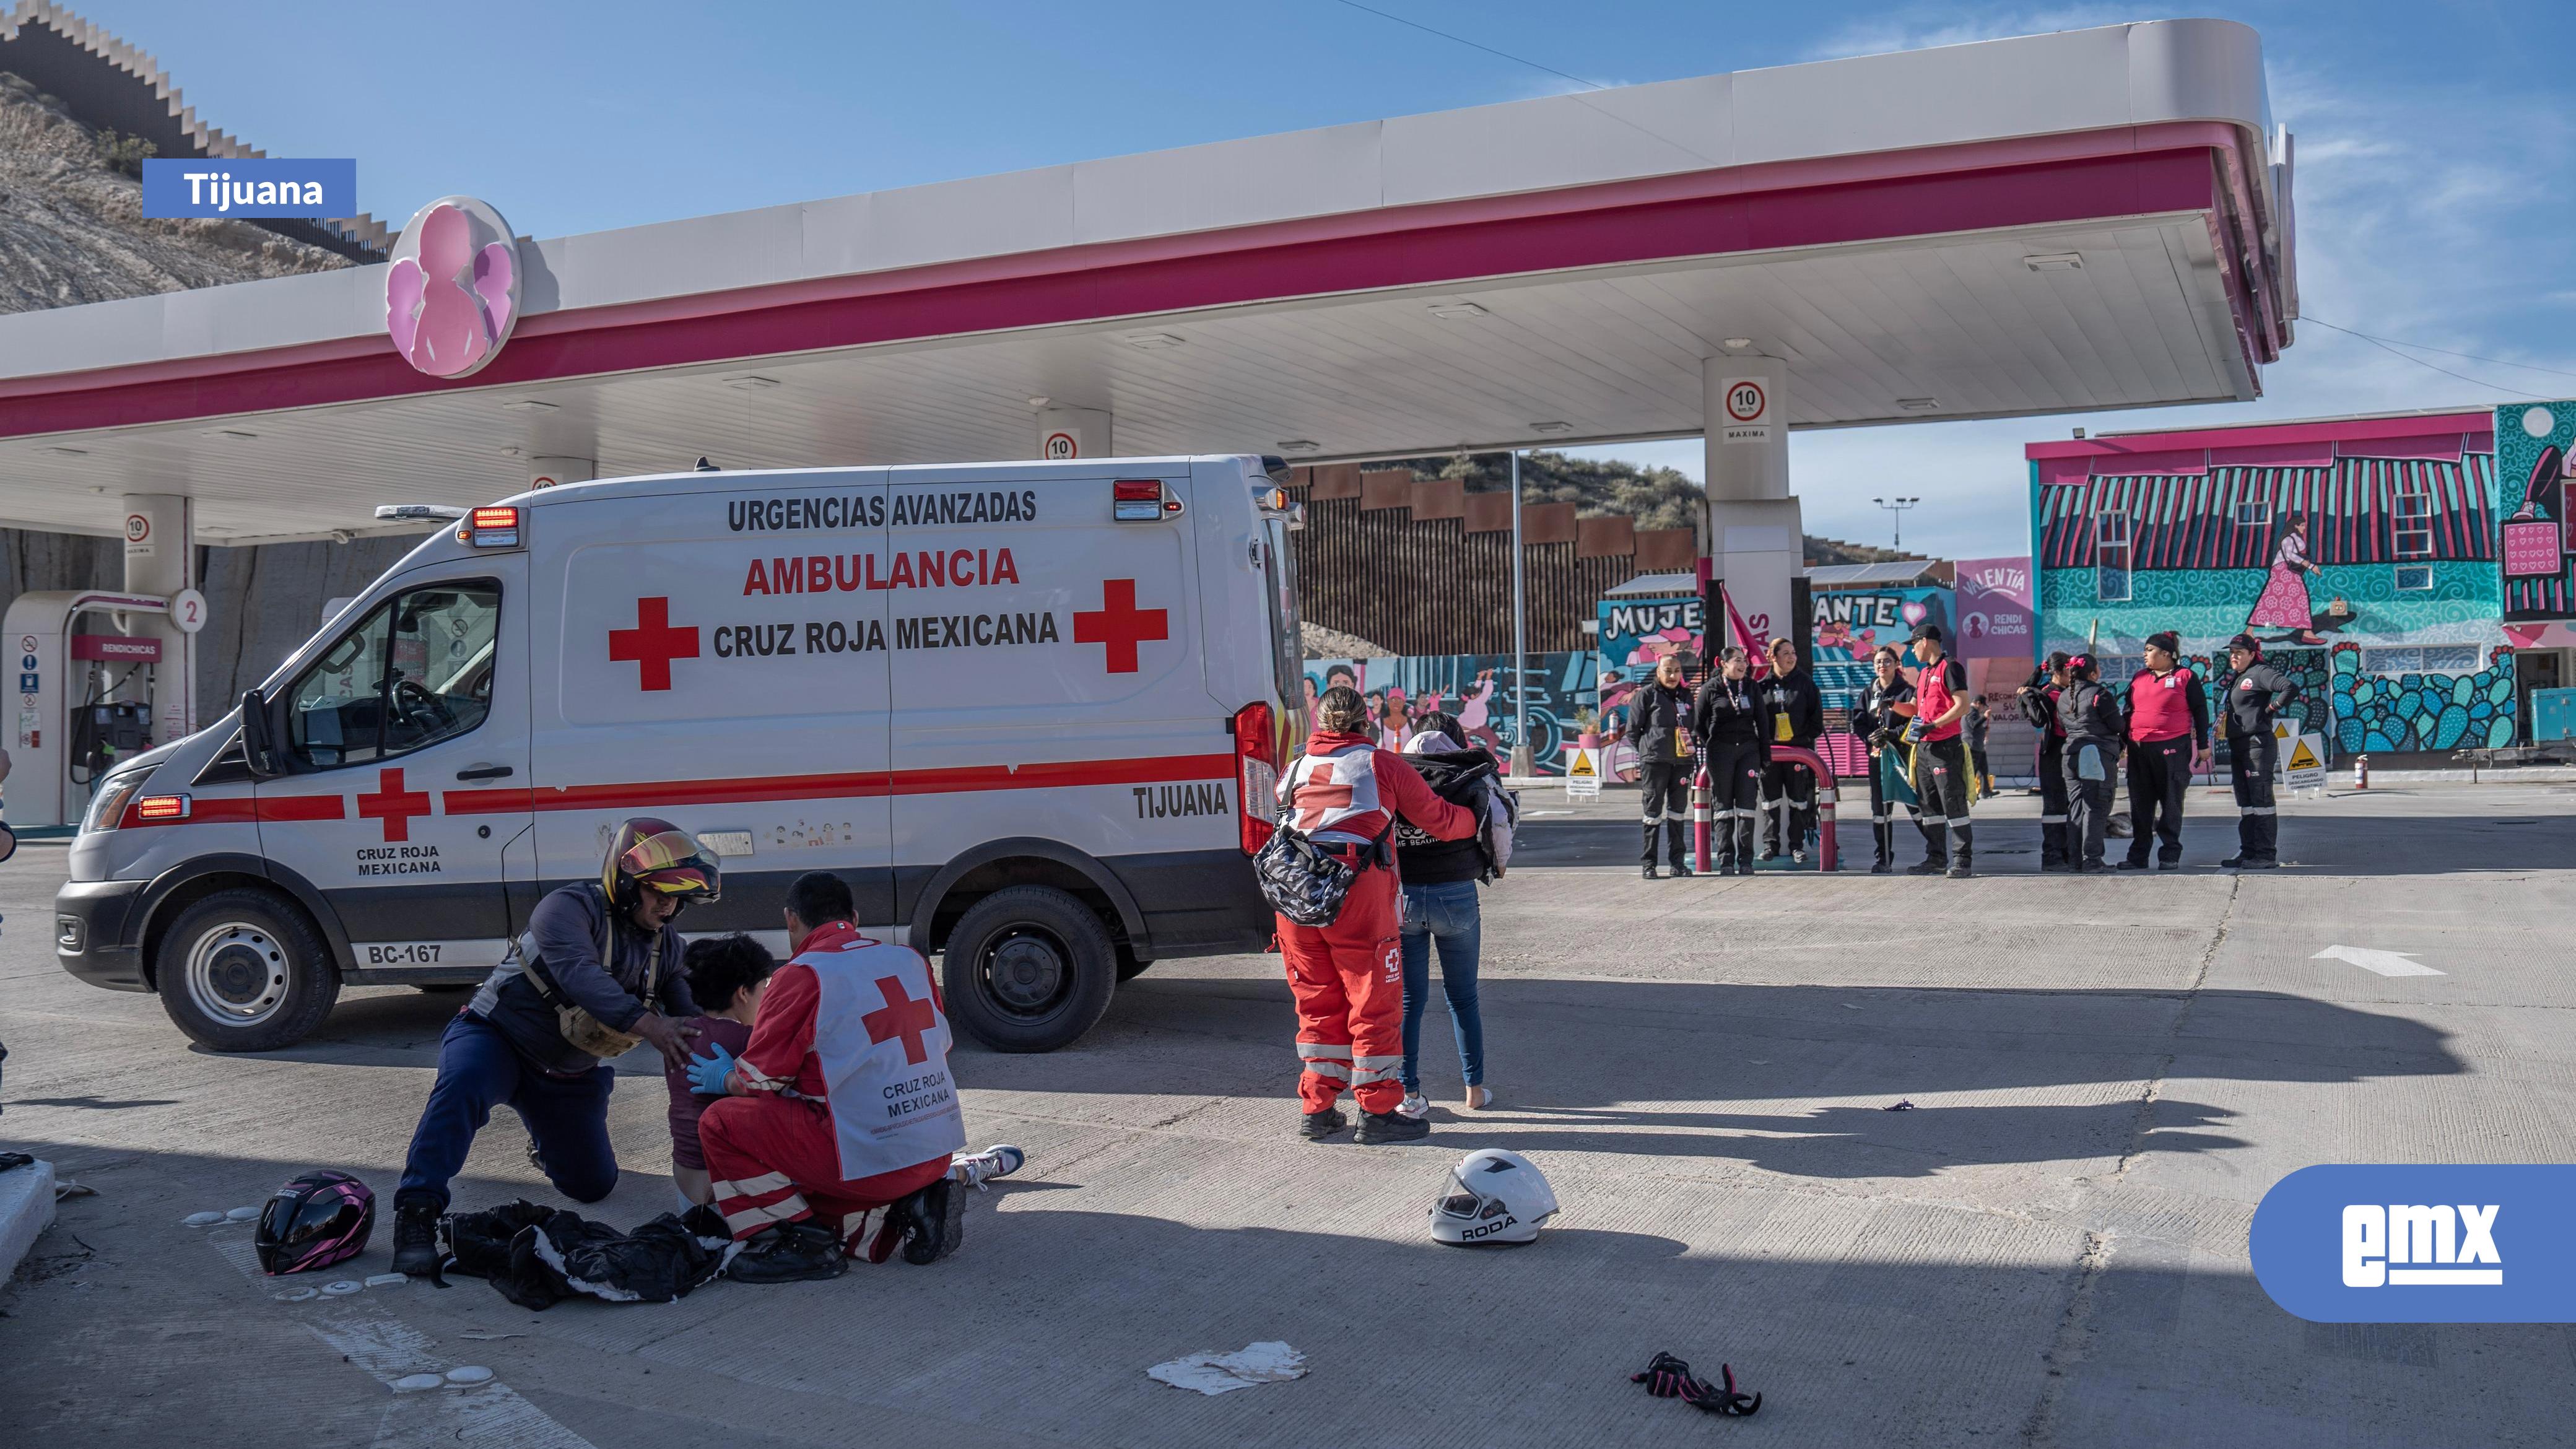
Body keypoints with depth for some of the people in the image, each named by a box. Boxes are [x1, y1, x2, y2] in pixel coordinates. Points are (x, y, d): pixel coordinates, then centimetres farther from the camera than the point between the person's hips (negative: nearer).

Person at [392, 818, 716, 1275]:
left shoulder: (665, 945, 1)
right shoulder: (572, 908, -23)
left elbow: (687, 1017, 1)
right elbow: (579, 975, -40)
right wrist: (649, 1024, -51)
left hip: (567, 1077, 7)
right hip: (496, 1037, -7)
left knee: (593, 1186, 11)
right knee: (462, 1087, -41)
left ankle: (547, 1144, 45)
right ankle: (417, 1212, -33)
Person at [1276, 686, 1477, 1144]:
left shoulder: (1294, 769, 18)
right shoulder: (1382, 765, 7)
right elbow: (1442, 822, 10)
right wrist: (1476, 819, 29)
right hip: (1356, 889, -4)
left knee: (1317, 1003, 15)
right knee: (1374, 1003, 5)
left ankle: (1317, 1109, 18)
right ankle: (1377, 1111, 9)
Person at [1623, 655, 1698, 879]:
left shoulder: (1686, 696, 16)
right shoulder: (1647, 695, -1)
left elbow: (1693, 728, 23)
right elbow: (1632, 730, 0)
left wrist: (1695, 757, 14)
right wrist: (1647, 752, -2)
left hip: (1682, 761, 5)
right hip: (1654, 762, -5)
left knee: (1678, 810, 9)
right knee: (1653, 811, -2)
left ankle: (1677, 861, 15)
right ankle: (1649, 863, 3)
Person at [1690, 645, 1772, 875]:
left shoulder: (1751, 687, 8)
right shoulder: (1710, 689, -1)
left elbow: (1762, 722, 10)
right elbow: (1698, 723, 4)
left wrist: (1765, 755, 6)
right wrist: (1711, 747, -1)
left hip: (1748, 750, 2)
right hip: (1720, 754, -2)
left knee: (1747, 805, -2)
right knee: (1723, 806, 2)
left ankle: (1745, 860, 2)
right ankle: (1725, 860, 5)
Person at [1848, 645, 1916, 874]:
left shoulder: (1907, 691, 0)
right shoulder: (1868, 692, 14)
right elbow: (1857, 722, 9)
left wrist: (1891, 734, -18)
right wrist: (1870, 737, -10)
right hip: (1877, 756, 4)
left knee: (1915, 804, -6)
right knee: (1880, 809, 5)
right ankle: (1884, 858, 11)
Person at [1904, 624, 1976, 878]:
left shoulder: (1950, 668, -8)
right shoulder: (1923, 674, 20)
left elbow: (1962, 706, -16)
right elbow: (1915, 708, 27)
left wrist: (1934, 725, -22)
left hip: (1946, 746, -9)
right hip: (1924, 747, 9)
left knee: (1953, 804, -7)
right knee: (1929, 805, 10)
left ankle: (1963, 860, -4)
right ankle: (1936, 858, 16)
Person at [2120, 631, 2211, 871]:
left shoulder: (2185, 677, 0)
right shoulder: (2139, 678, 14)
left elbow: (2200, 711, 2)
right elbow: (2128, 710, 20)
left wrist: (2203, 745, 0)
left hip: (2173, 749, -5)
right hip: (2139, 749, 5)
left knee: (2171, 803, 2)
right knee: (2140, 804, 6)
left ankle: (2170, 855, 9)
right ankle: (2137, 856, 12)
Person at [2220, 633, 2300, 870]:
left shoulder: (2260, 673, -9)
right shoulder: (2238, 679, 19)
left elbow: (2291, 688, -22)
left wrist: (2271, 708, -13)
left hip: (2258, 745, -10)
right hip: (2238, 747, 10)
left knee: (2261, 801, -8)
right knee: (2245, 803, 12)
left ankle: (2267, 855, -6)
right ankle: (2248, 852, 17)